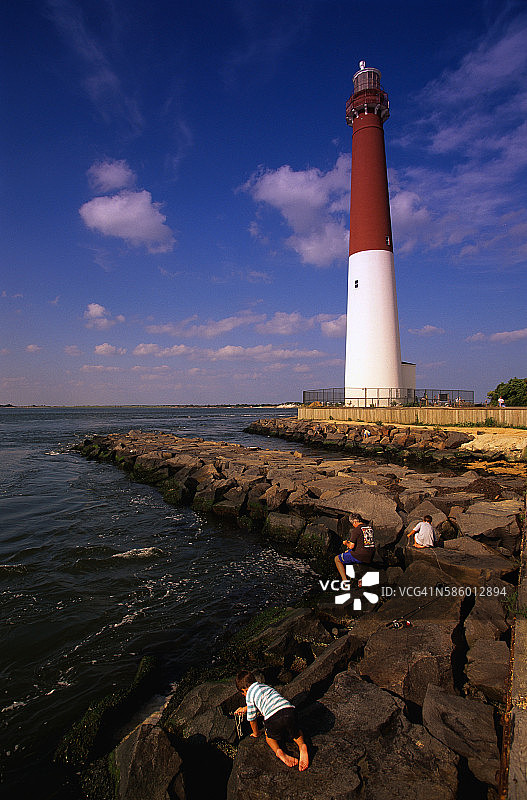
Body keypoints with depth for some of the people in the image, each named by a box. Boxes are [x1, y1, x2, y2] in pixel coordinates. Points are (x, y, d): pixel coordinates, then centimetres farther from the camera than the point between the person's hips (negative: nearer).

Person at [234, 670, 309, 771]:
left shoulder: (249, 694, 15)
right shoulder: (264, 686, 34)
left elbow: (252, 718, 20)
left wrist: (255, 733, 41)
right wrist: (245, 708, 69)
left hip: (273, 717, -5)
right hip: (290, 710, 5)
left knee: (269, 736, 28)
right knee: (296, 732, 33)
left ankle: (278, 751, -3)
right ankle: (302, 745, 1)